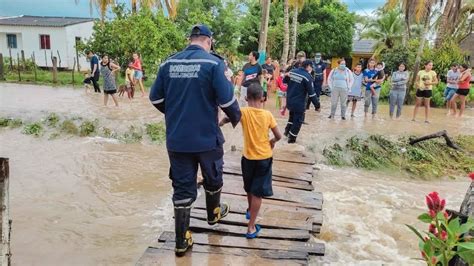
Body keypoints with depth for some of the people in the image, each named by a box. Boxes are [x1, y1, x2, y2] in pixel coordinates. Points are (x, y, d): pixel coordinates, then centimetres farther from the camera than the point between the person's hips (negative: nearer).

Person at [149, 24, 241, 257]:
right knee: (212, 178, 23)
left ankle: (182, 241, 16)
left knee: (182, 188, 11)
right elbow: (226, 99, -15)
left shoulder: (169, 63, 2)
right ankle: (214, 213, 47)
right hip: (207, 137, -3)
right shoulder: (213, 63, -11)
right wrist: (236, 117, 6)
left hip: (176, 139, 3)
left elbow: (156, 98, 6)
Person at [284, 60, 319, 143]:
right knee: (298, 121, 7)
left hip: (289, 101, 7)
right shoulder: (307, 76, -17)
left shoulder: (292, 71, 2)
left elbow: (284, 81, 19)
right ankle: (291, 139, 13)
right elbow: (311, 93, -17)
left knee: (292, 115, 31)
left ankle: (287, 130, 28)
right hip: (299, 103, -7)